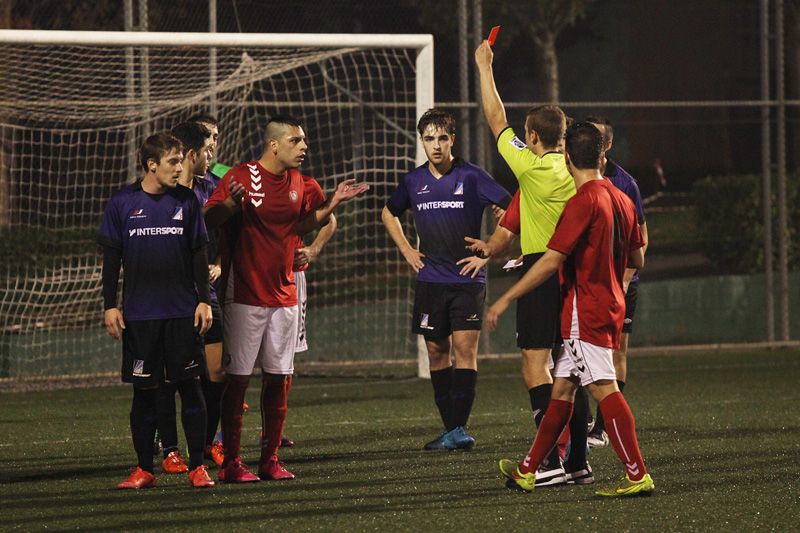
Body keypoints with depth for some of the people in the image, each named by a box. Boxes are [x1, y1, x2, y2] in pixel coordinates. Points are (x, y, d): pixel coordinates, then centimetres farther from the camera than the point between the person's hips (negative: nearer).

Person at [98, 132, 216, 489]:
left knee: (189, 386, -1)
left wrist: (204, 301, 2)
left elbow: (198, 254, 8)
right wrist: (110, 306, 0)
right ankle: (144, 470, 11)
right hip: (139, 313, -1)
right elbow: (111, 257, 4)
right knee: (144, 390, 3)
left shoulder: (186, 201, 5)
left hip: (183, 312, 1)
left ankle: (197, 467, 5)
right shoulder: (122, 203, 1)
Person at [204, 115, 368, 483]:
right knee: (238, 377, -5)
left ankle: (270, 458, 15)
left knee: (280, 377, 6)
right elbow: (208, 219, -14)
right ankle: (230, 462, -1)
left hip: (284, 296, 6)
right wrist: (230, 204, -33)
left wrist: (332, 203, 10)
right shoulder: (242, 176, -9)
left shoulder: (297, 181, 11)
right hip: (244, 296, -6)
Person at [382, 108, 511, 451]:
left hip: (467, 280, -4)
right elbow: (389, 213, 25)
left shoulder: (471, 177, -6)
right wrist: (405, 249, 13)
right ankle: (451, 429, 11)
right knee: (436, 351, 5)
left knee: (465, 348, -12)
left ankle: (459, 428, -15)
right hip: (430, 279, 4)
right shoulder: (414, 181, 6)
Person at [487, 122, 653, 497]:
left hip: (585, 310, -9)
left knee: (604, 389, -11)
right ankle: (528, 471, 21)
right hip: (610, 306, 9)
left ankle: (638, 476, -16)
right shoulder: (621, 199, 10)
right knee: (562, 387, 14)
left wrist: (506, 299, -15)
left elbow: (551, 261, -19)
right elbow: (637, 259, 19)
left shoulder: (583, 201, -15)